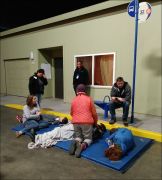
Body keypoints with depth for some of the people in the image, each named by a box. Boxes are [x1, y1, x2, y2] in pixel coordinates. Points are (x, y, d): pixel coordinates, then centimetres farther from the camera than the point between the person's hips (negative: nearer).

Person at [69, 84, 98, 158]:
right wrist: (95, 123, 22)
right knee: (88, 138, 11)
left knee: (78, 136, 19)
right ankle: (83, 145, -22)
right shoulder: (89, 99, 4)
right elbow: (94, 113, 6)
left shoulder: (74, 100, 11)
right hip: (87, 121, -2)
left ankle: (76, 142, -16)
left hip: (75, 122, 2)